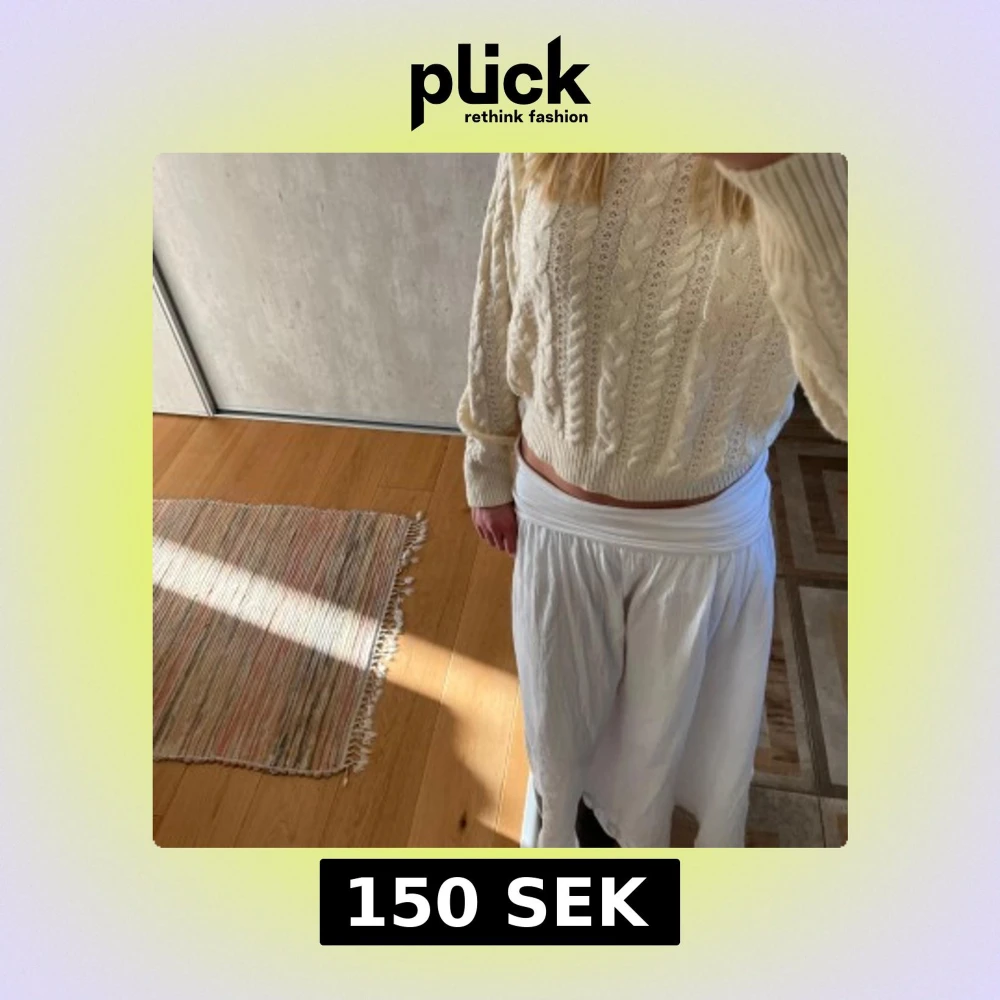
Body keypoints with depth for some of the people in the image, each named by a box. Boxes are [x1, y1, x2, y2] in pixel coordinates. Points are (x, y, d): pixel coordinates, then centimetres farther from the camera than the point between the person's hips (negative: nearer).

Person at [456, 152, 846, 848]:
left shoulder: (821, 168, -18)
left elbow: (852, 396, -31)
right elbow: (497, 313, 0)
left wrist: (778, 161, -42)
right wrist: (488, 472, 7)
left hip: (706, 531, -1)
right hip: (555, 512, 2)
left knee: (666, 719, 26)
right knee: (557, 710, 26)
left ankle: (637, 834, 62)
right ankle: (561, 828, 63)